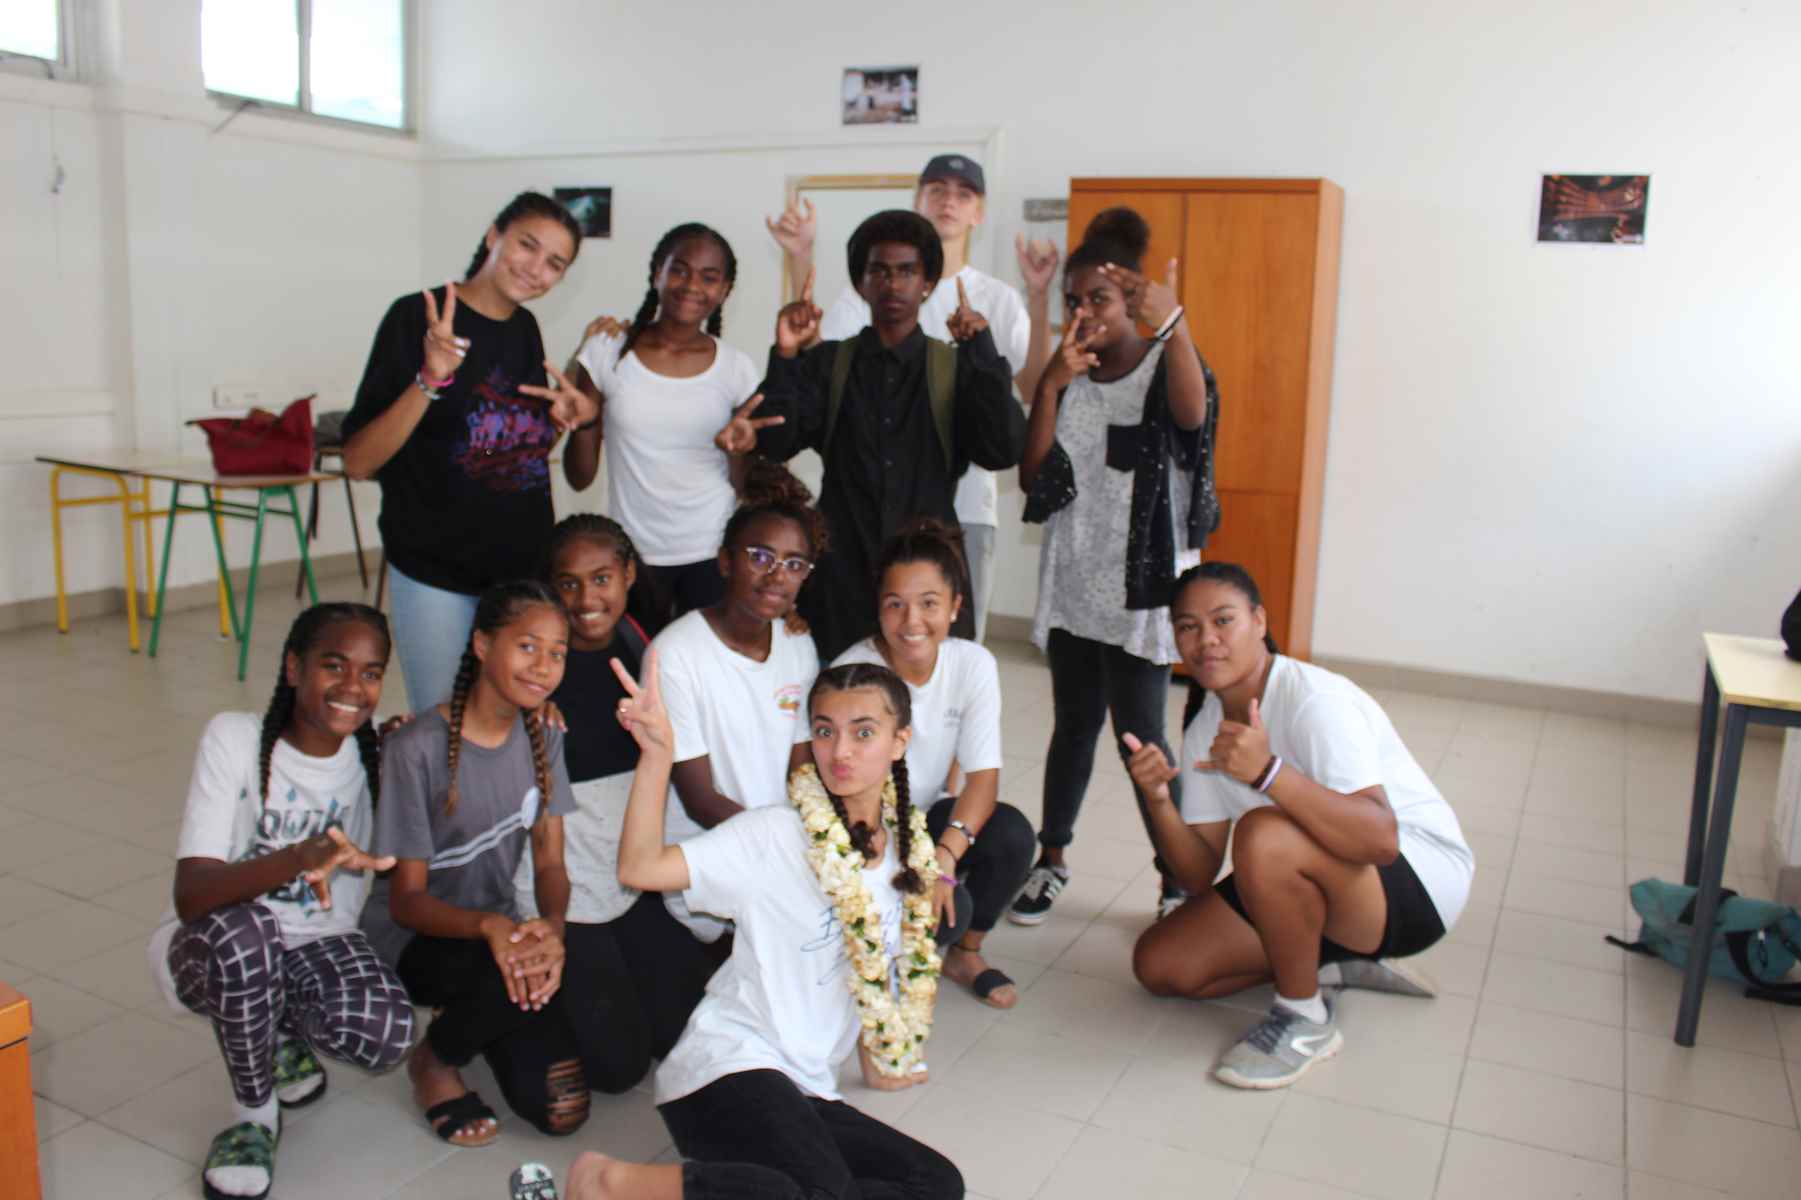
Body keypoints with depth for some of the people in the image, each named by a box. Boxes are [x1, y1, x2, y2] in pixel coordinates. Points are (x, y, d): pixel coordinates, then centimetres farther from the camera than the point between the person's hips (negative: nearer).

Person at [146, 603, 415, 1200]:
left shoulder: (379, 754, -6)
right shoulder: (236, 738, -17)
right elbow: (191, 894, -26)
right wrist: (299, 859, -46)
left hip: (319, 940, 2)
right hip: (210, 946, -2)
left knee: (386, 1035, -28)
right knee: (242, 931, -37)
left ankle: (284, 1029, 10)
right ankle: (254, 1114, -9)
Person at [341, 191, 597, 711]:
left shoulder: (525, 328, 6)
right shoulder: (418, 316, -11)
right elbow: (358, 462, -18)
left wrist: (568, 416, -1)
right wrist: (431, 379, -29)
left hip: (524, 566, 6)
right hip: (438, 574, -6)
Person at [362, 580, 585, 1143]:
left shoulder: (541, 736, -2)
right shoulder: (418, 748, -19)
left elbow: (550, 863, -4)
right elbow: (406, 900, -17)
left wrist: (551, 926, -27)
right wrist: (489, 925, -36)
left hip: (499, 928, 5)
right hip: (414, 936, -5)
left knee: (560, 1110, -11)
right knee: (514, 972, -38)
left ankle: (472, 1014, 19)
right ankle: (434, 1059, -4)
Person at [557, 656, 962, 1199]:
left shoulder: (908, 852, 8)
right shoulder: (777, 835, -10)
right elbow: (640, 867, -21)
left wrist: (875, 1061, 28)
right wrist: (657, 754, -30)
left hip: (804, 1093, 7)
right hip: (727, 1067, -7)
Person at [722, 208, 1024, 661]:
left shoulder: (958, 368, 6)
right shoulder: (826, 363, 8)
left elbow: (1003, 451, -9)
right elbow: (775, 444, -4)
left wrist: (983, 351, -16)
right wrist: (785, 355, -15)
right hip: (841, 572, 0)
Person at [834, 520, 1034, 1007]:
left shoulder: (974, 664, -13)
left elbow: (984, 775, -16)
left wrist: (944, 856, -33)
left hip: (931, 819, 4)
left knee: (1012, 834, -25)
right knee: (941, 907, -30)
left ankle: (965, 953, 2)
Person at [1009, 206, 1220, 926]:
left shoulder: (1166, 368, -4)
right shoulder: (1065, 376, 8)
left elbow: (1193, 414, -30)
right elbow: (1033, 478, -3)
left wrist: (1172, 323, -45)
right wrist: (1053, 384, -12)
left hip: (1141, 584, -4)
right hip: (1072, 582, 4)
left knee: (1140, 732, -4)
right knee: (1074, 722, 13)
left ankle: (1178, 880, 10)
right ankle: (1052, 861, 26)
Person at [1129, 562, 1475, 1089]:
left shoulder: (1316, 701, -24)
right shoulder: (1204, 733, -1)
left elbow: (1380, 839, -38)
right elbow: (1200, 877, -3)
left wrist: (1268, 772, -48)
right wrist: (1159, 801, -21)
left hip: (1419, 884, -8)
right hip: (1309, 885, 8)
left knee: (1264, 834, -36)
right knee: (1160, 964, -3)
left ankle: (1305, 1019, -12)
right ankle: (1341, 963, 10)